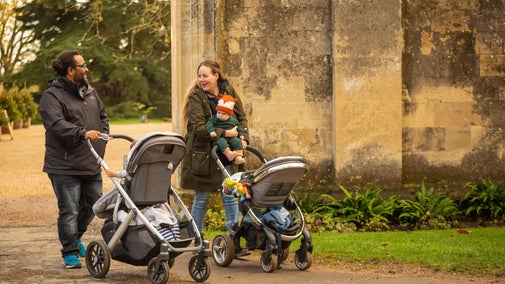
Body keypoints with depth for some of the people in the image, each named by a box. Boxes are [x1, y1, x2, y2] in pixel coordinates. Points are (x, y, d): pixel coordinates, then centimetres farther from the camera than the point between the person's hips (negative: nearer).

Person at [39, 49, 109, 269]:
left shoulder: (89, 92, 14)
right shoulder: (52, 96, -12)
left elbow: (102, 116, 27)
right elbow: (57, 125, -27)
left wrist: (103, 135, 10)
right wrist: (83, 133, -39)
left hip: (91, 164, 8)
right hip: (65, 166, -8)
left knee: (92, 205, 17)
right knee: (69, 211, -4)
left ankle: (75, 237, 40)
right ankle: (70, 252, 7)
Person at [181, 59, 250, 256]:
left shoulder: (228, 91, 3)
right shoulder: (196, 97, -10)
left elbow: (241, 117, 10)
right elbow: (198, 127, -20)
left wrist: (243, 138, -7)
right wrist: (224, 133, -25)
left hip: (224, 154, 4)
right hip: (201, 154, -4)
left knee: (230, 195, 0)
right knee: (201, 198, 5)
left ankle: (235, 241, 1)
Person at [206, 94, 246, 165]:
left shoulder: (233, 120, 13)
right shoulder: (214, 118, 4)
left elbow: (239, 127, 23)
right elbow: (209, 124, -11)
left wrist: (241, 134, 8)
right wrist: (211, 131, -29)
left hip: (231, 138, 3)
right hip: (219, 138, -3)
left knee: (237, 141, -24)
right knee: (222, 142, -36)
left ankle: (238, 158, -31)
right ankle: (229, 154, -51)